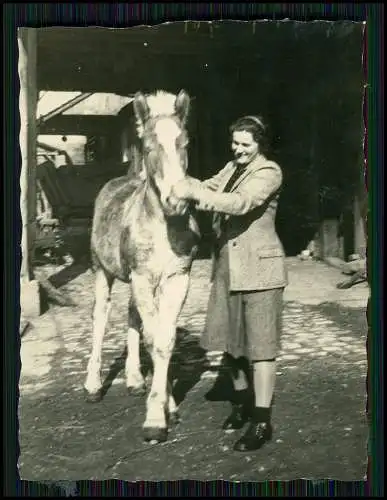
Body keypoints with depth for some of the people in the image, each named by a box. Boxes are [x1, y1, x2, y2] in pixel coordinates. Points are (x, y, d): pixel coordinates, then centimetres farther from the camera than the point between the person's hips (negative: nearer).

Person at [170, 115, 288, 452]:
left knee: (259, 343, -2)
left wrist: (193, 194, -35)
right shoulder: (232, 168, 14)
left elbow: (241, 203, -27)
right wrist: (188, 185, -17)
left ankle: (262, 422, 6)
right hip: (227, 266, 8)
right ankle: (243, 402, 34)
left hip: (258, 268, -8)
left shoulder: (269, 172, -12)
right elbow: (210, 188, 5)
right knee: (230, 338, 15)